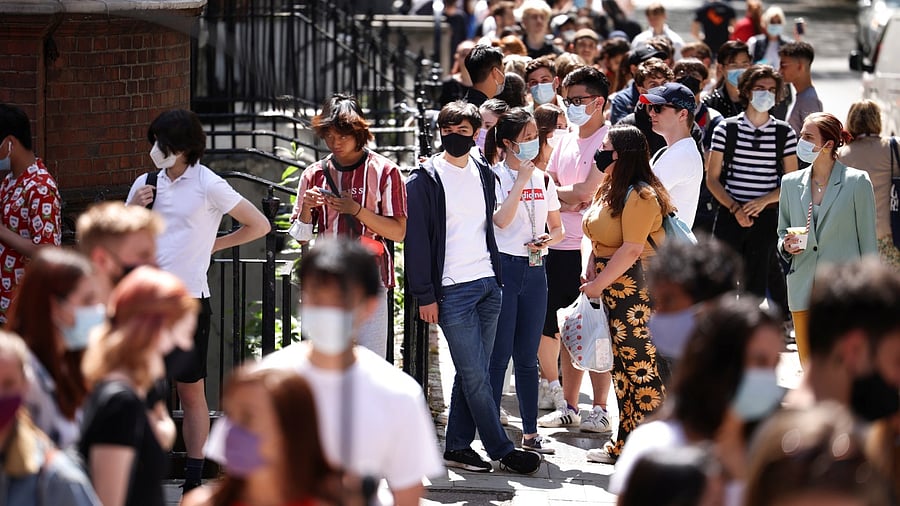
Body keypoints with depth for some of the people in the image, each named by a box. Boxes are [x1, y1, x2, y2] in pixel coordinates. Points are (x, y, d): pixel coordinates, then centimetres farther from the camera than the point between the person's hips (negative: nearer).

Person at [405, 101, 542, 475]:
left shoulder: (483, 174, 13)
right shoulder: (425, 180, -5)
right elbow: (417, 240, -6)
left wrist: (497, 276, 14)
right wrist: (425, 296, -10)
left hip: (488, 285, 6)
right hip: (451, 290, -6)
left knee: (473, 373, 7)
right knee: (475, 375, -4)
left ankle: (457, 447, 13)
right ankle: (502, 451, 0)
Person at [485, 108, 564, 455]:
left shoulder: (543, 180, 12)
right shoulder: (494, 177, -6)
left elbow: (557, 229, 17)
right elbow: (501, 220, -20)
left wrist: (548, 239, -5)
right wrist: (521, 180, -18)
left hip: (534, 270, 5)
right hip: (502, 268, -5)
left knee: (527, 357, 9)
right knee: (499, 354, -4)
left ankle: (530, 433, 14)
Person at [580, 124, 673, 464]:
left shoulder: (640, 195, -17)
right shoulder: (607, 190, 13)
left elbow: (631, 250, -22)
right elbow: (590, 234, 17)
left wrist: (599, 283, -16)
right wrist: (588, 266, -2)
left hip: (636, 289, -10)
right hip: (613, 289, 10)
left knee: (641, 366, -7)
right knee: (623, 366, 15)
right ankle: (625, 445, 22)